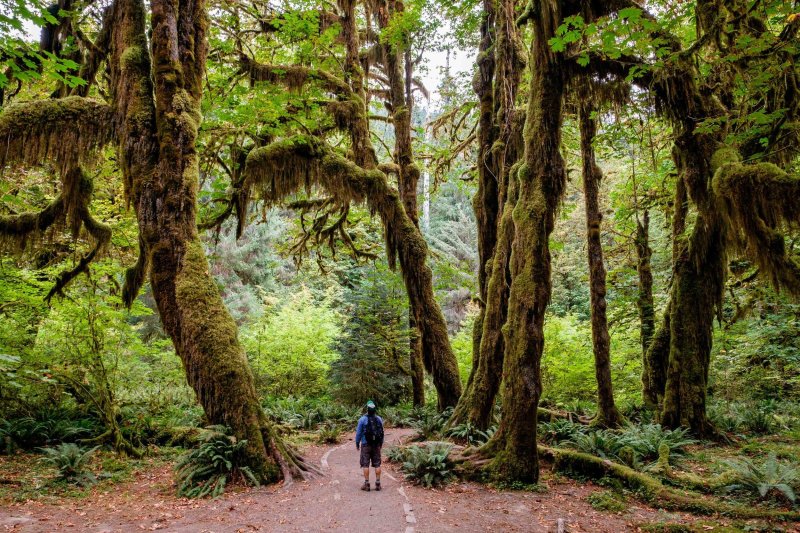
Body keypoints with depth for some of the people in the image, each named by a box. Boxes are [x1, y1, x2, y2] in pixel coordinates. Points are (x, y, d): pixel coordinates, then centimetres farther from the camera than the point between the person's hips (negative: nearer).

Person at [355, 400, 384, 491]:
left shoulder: (362, 419, -10)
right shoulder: (379, 419, 1)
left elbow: (358, 432, -6)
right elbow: (382, 433, 8)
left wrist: (357, 444, 6)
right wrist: (381, 444, 18)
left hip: (366, 445, -3)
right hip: (377, 445, 3)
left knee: (365, 464, 3)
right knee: (377, 464, 7)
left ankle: (366, 484, 3)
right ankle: (378, 484, 8)